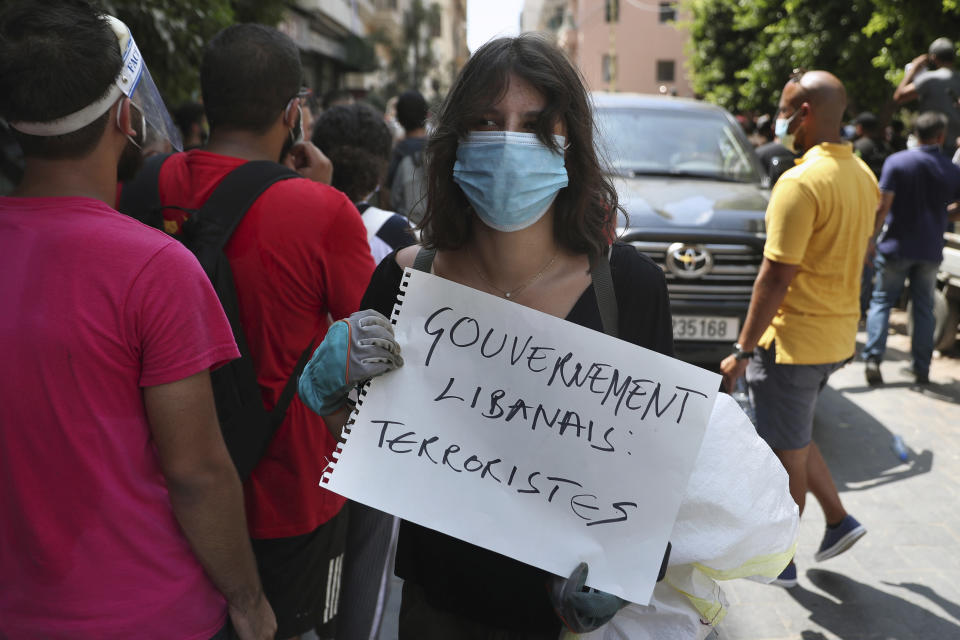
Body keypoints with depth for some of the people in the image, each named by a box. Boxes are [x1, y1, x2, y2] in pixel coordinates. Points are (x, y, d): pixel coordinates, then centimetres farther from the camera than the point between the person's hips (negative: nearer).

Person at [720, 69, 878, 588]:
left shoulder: (802, 182, -21)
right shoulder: (863, 176, 8)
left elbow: (776, 277, -23)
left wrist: (743, 350, -17)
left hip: (794, 340, -9)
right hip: (838, 336, 9)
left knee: (787, 454, 6)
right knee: (793, 438, 26)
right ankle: (839, 520, 28)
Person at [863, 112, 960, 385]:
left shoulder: (896, 162, -9)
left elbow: (882, 207, -14)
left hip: (896, 247, -2)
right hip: (930, 250, 2)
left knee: (881, 302, 6)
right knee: (924, 308, 11)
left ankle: (873, 359, -6)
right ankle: (922, 368, 15)